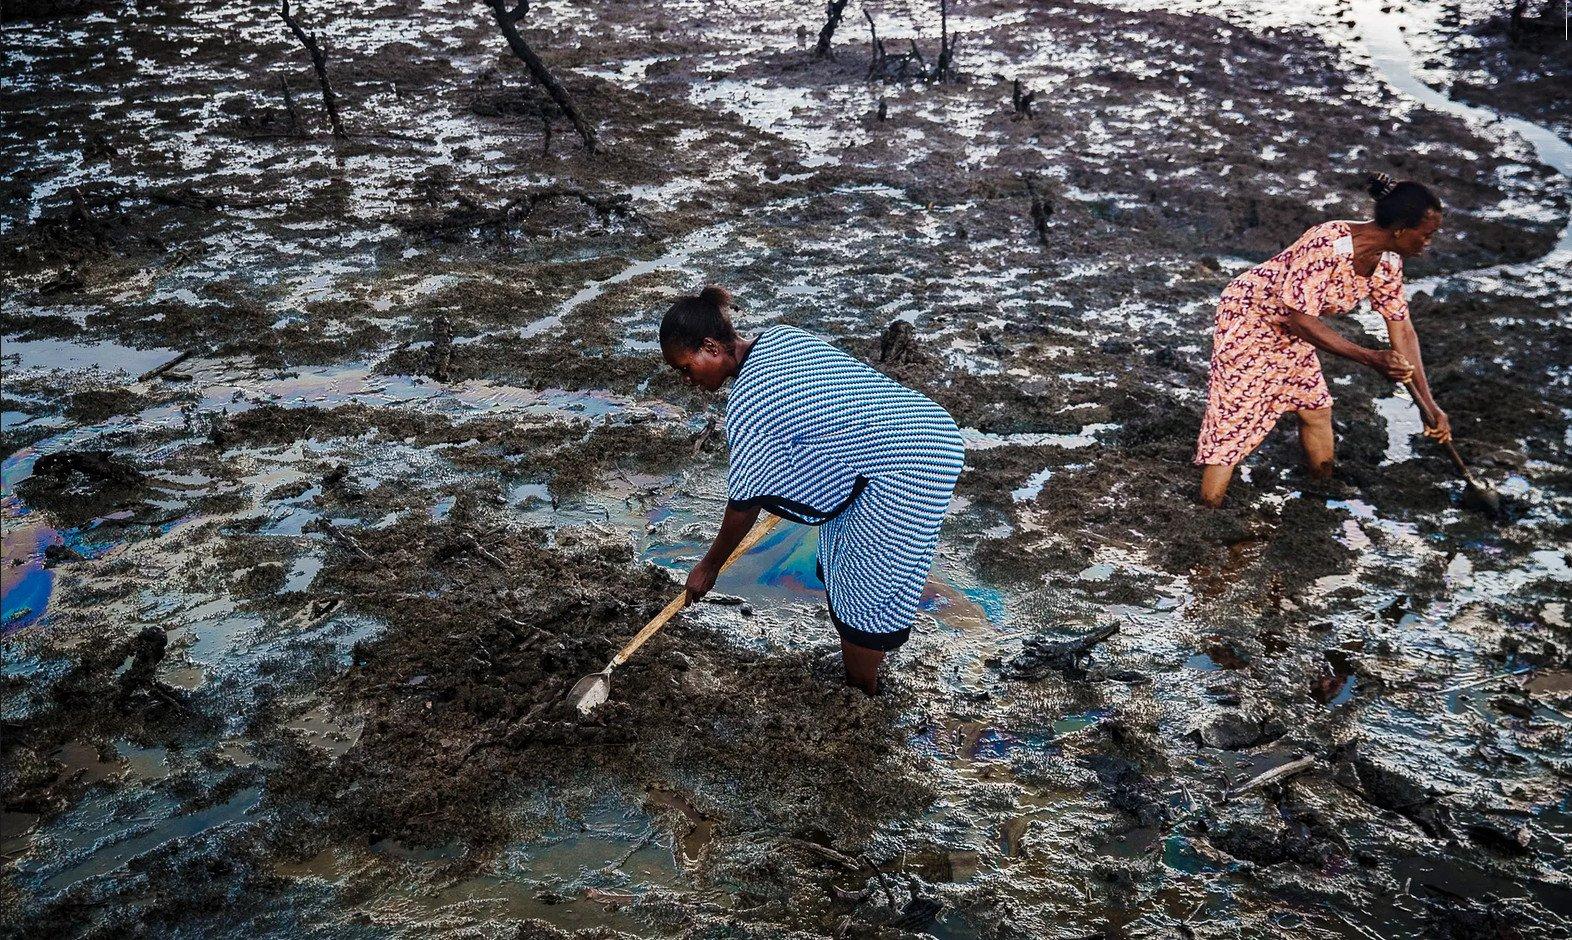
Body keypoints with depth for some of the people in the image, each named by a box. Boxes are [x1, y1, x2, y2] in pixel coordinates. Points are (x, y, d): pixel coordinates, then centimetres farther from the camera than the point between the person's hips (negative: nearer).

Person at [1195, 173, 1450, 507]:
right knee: (1233, 418, -8)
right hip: (1248, 319, -8)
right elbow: (1300, 319, -35)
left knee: (1316, 408, 14)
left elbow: (1403, 332, -2)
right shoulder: (1327, 245, -35)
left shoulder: (1388, 263, -9)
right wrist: (1371, 358, -39)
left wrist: (1429, 404, -3)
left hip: (1289, 332, 8)